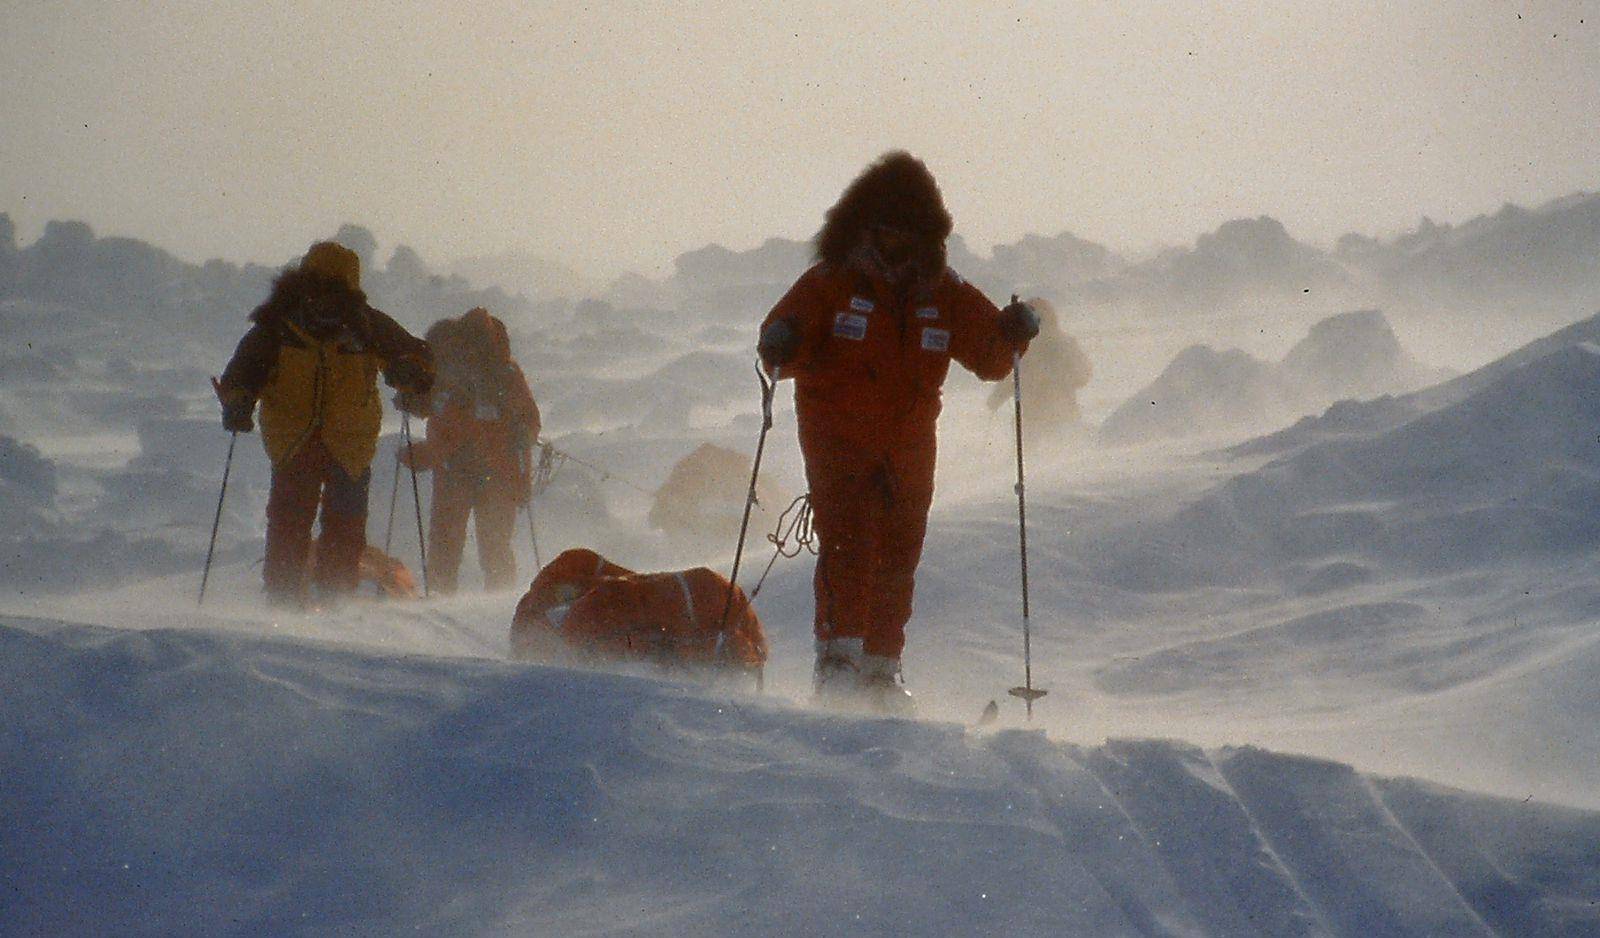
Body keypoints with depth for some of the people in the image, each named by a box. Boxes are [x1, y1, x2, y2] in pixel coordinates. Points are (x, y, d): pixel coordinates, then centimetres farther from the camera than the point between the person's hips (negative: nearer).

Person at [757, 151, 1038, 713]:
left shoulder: (944, 295, 7)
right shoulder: (831, 284, -2)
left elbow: (988, 358, 9)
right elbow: (785, 338, -6)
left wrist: (1011, 335, -12)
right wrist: (781, 345, -30)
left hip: (908, 447, 4)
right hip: (838, 439, -4)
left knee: (899, 556, 6)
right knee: (850, 540, -18)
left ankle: (882, 668, 18)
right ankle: (837, 657, -15)